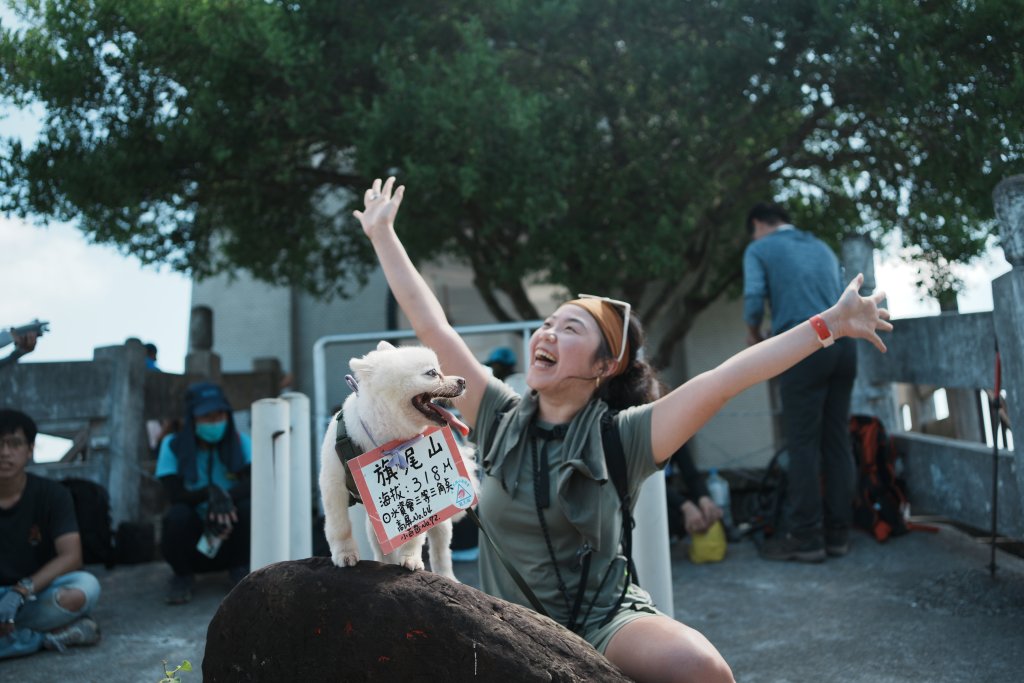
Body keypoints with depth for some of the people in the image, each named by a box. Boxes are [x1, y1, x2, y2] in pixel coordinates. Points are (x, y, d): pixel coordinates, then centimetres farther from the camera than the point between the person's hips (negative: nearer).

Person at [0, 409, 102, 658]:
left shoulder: (53, 494, -8)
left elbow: (71, 557, -17)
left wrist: (20, 592, -32)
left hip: (37, 595, 0)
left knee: (84, 587, -34)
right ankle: (53, 636, -20)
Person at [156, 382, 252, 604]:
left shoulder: (239, 441, -6)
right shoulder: (173, 445, -9)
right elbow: (174, 494, -18)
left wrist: (225, 497, -39)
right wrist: (210, 492, -36)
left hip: (230, 530, 1)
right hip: (192, 538, 0)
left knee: (248, 506, -28)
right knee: (178, 514, -31)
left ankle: (240, 569, -1)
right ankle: (182, 575, -1)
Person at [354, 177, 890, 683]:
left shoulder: (621, 437, -7)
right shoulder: (499, 418, 0)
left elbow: (724, 380, -15)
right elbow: (429, 322, 2)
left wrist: (829, 323, -19)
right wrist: (382, 233, 7)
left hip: (604, 620, -2)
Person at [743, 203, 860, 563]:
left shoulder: (759, 249, 8)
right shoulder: (822, 247, 26)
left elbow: (754, 297, -8)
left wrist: (754, 334, 8)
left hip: (804, 348, -6)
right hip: (844, 344, 6)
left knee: (803, 444, -3)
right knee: (837, 442, 8)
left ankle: (804, 537, 0)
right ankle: (837, 533, 13)